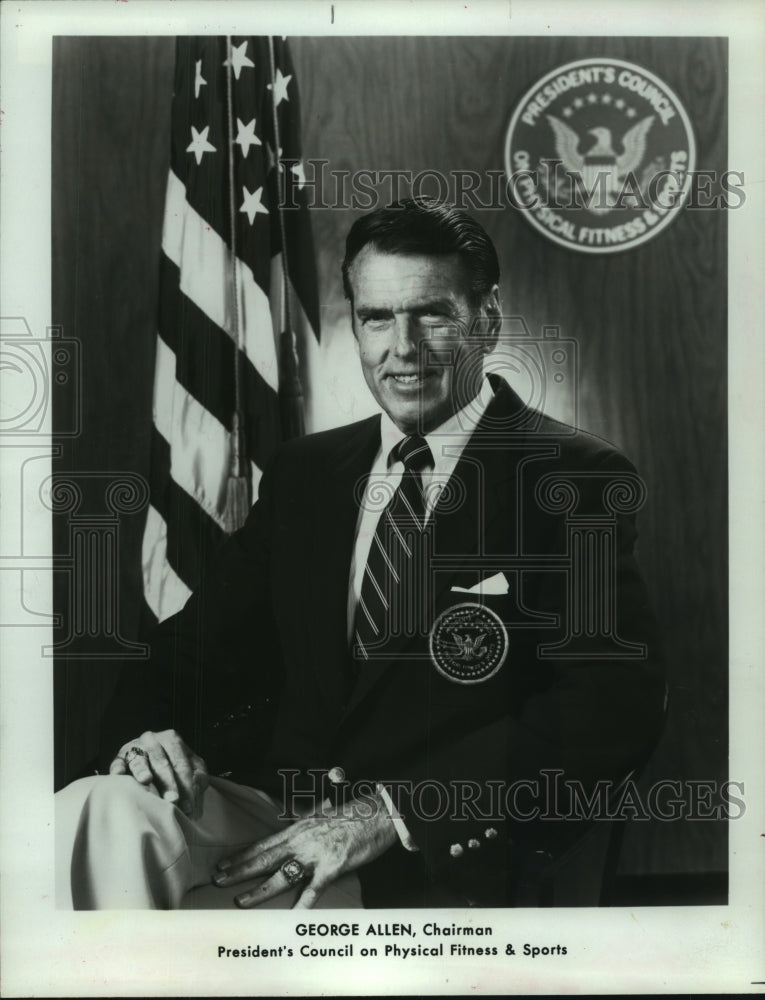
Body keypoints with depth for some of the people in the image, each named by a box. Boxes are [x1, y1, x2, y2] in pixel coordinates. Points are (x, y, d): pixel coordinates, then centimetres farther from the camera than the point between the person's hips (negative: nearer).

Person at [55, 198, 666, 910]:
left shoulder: (576, 478, -2)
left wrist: (398, 807, -21)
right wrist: (143, 729, -9)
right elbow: (200, 642, 15)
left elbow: (618, 702, -13)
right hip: (268, 803, 4)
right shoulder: (303, 472, 14)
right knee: (101, 811, -27)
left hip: (441, 855, -4)